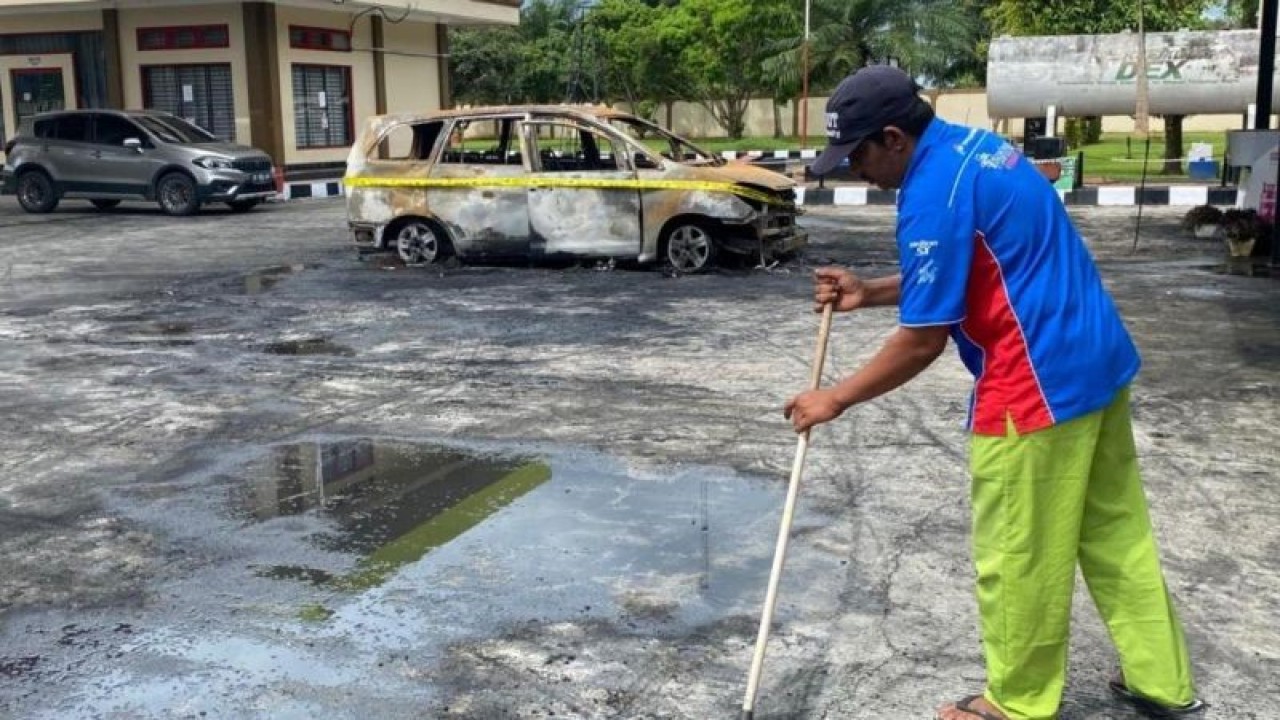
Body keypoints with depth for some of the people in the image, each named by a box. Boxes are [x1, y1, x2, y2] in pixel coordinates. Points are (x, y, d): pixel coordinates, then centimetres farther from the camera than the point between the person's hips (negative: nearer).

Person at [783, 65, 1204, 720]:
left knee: (1016, 556, 6)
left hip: (1038, 385, -10)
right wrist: (869, 292, 13)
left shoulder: (933, 194, -20)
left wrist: (836, 399, -7)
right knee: (1116, 532, 19)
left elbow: (924, 339, -17)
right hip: (1096, 360, 10)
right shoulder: (973, 147, 10)